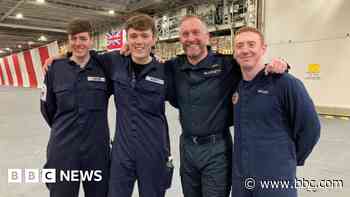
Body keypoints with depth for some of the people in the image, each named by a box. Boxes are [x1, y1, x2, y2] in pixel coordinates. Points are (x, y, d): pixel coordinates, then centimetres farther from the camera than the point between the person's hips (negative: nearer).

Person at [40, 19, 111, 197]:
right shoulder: (55, 68, -2)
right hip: (63, 149, 0)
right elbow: (47, 107, 7)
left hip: (97, 148, 0)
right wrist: (63, 129, 13)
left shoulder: (104, 67, -3)